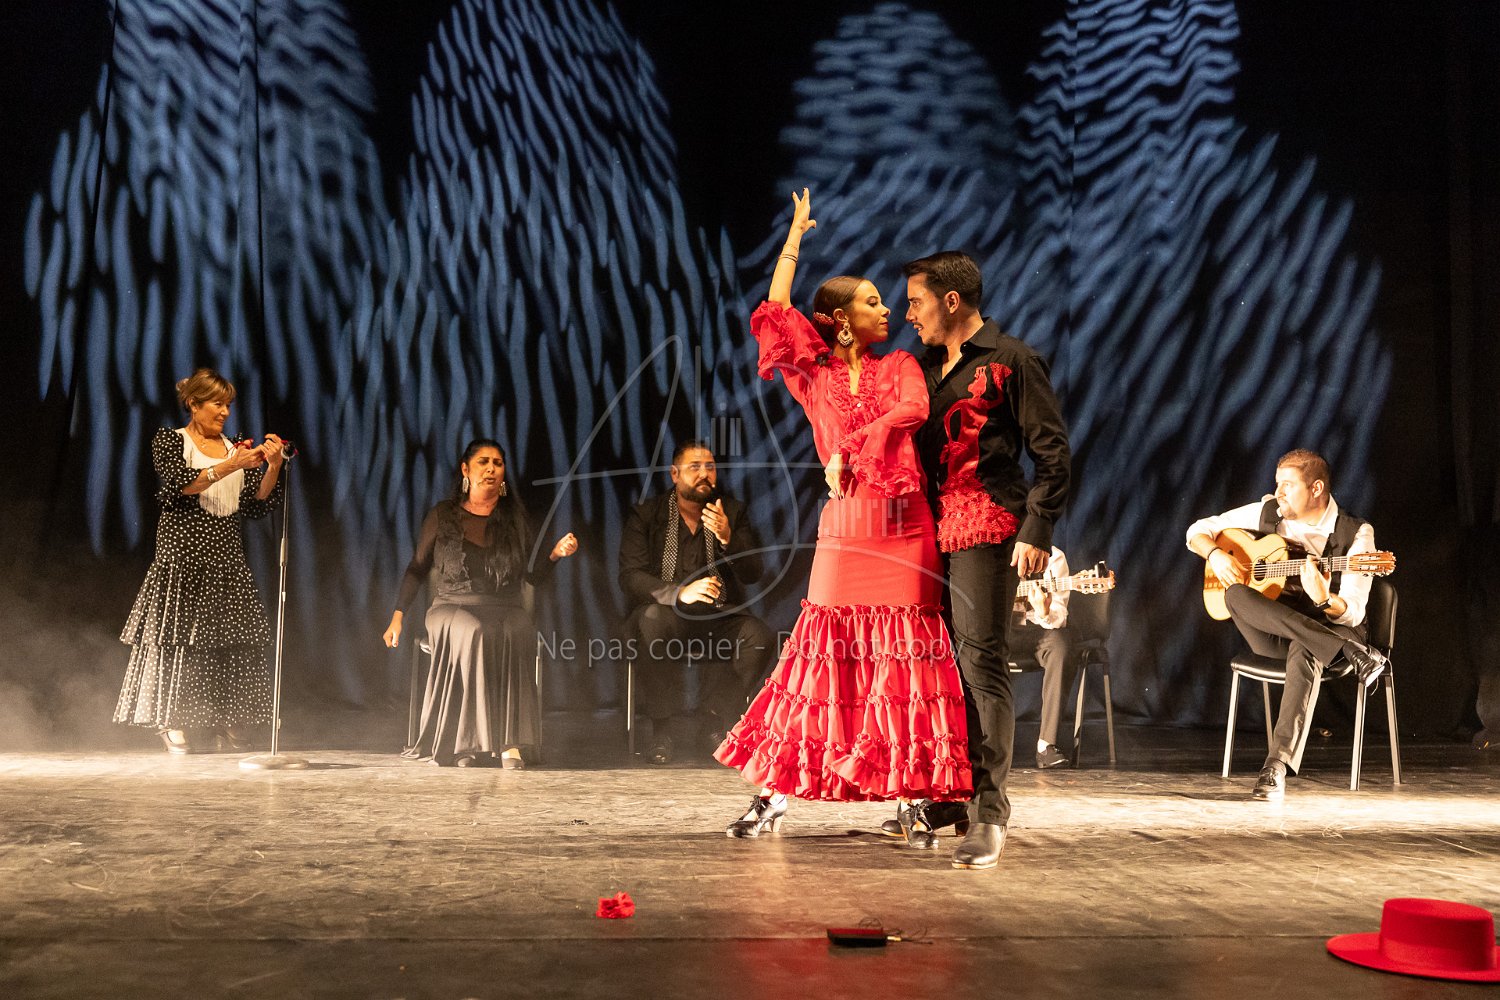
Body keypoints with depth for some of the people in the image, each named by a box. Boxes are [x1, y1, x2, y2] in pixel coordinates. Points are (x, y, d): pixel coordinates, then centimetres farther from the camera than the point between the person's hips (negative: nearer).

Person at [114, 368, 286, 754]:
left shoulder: (236, 449, 16)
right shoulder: (169, 440, 4)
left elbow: (257, 506, 8)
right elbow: (181, 484, -14)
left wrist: (273, 467, -8)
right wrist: (230, 466, -23)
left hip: (227, 559, 4)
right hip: (183, 555, -4)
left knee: (234, 640, -2)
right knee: (181, 639, -7)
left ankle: (233, 725, 1)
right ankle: (176, 724, -1)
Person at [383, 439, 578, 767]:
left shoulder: (515, 518, 13)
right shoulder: (442, 516, 9)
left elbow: (534, 575, 12)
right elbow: (417, 569, 13)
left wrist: (555, 554, -7)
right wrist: (397, 616, 4)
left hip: (506, 611, 1)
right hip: (452, 608, -1)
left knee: (510, 635, -36)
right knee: (474, 633, -37)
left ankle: (508, 741, -39)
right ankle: (469, 741, -34)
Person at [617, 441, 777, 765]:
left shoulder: (732, 512, 10)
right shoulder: (646, 514, 2)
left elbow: (752, 573, 0)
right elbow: (630, 577, -9)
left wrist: (727, 538, -19)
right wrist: (680, 593, -26)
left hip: (718, 621, 2)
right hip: (669, 619, -2)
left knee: (760, 636, -28)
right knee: (651, 618, -37)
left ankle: (716, 723, -5)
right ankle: (661, 731, -21)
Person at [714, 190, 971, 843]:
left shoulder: (899, 366, 14)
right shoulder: (815, 376, 11)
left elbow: (914, 410, -7)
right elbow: (773, 315, 0)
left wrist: (849, 449, -10)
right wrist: (795, 239, 8)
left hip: (905, 526, 1)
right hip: (844, 527, -1)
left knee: (906, 659, 0)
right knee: (822, 655, 0)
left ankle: (915, 802, 5)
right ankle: (775, 796, 7)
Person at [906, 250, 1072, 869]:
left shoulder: (1009, 361, -2)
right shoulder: (923, 366, 20)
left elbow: (1053, 452, -5)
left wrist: (1037, 530, -12)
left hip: (987, 525, -7)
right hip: (930, 527, 7)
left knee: (982, 659, -10)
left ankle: (990, 811, -7)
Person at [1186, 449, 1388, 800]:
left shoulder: (1355, 533, -9)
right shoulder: (1267, 513, 2)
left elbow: (1353, 614, -15)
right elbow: (1199, 529, 10)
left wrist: (1324, 599, -38)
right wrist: (1215, 554, -13)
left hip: (1327, 627, -4)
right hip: (1269, 631, 4)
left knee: (1304, 653, -41)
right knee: (1235, 592, -31)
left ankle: (1277, 767, -51)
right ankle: (1352, 653, -34)